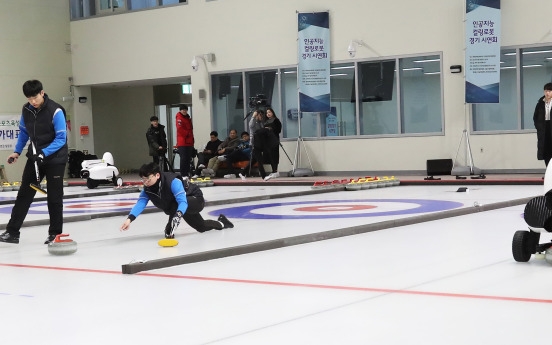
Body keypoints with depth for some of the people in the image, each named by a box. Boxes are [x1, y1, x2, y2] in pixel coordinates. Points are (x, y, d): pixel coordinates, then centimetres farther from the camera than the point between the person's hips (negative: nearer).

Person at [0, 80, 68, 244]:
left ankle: (55, 233, 11)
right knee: (24, 194, 5)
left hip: (55, 158, -6)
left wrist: (44, 153, -30)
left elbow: (61, 138, -21)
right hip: (34, 157, 6)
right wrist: (17, 152, 5)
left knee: (54, 196, 0)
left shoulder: (55, 111, -20)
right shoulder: (26, 110, -1)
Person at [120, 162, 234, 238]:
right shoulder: (147, 189, -18)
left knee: (175, 203, -39)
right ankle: (221, 222, 52)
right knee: (202, 228, 24)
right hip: (186, 208, 8)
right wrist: (130, 219, -50)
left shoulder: (173, 182, -39)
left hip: (196, 200, -8)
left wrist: (178, 215, -68)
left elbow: (182, 201, -48)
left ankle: (170, 230, -22)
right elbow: (140, 203, -33)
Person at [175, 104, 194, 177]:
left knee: (188, 158, 9)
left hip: (189, 142, 8)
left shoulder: (188, 118, 19)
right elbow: (180, 129, -17)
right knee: (183, 158, -10)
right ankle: (183, 174, -8)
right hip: (182, 142, -8)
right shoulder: (179, 118, -7)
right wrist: (187, 134, -8)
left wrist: (192, 140, 15)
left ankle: (187, 173, 14)